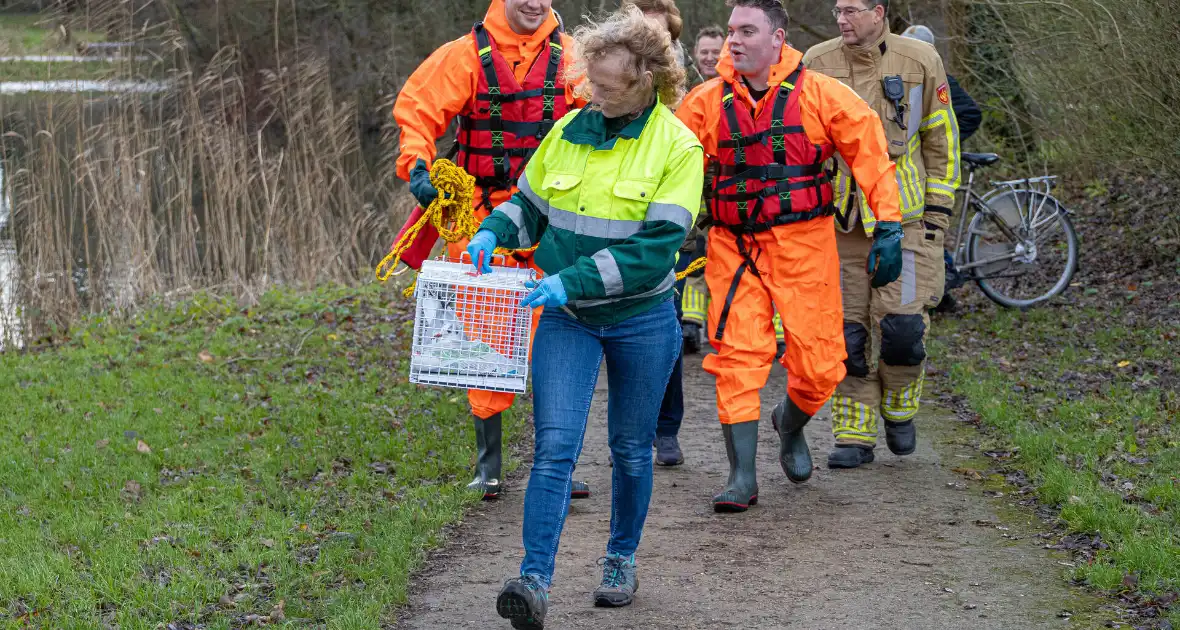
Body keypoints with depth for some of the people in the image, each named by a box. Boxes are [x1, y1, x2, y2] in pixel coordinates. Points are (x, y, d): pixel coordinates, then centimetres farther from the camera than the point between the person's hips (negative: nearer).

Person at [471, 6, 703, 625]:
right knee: (554, 445, -11)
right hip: (565, 317, 2)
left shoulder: (677, 147, -11)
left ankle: (621, 559, 35)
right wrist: (493, 232, -7)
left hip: (641, 319, -2)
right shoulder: (568, 131, 1)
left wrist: (573, 281, -26)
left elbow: (655, 248, -19)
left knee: (631, 447, 14)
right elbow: (530, 203, 15)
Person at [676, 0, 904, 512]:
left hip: (804, 244, -1)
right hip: (734, 245, 1)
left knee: (819, 365, 0)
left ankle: (790, 424, 34)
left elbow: (870, 154, -1)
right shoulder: (707, 102, 0)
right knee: (736, 359, -7)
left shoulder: (820, 94, -5)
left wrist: (889, 228, -6)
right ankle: (742, 476, 0)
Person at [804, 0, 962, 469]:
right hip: (838, 220, 2)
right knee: (846, 330, 3)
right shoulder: (816, 64, 2)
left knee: (901, 324, -10)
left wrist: (938, 210, 2)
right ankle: (855, 435, 13)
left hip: (903, 217, -2)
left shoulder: (920, 61, -2)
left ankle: (899, 409, 18)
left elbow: (941, 138, 6)